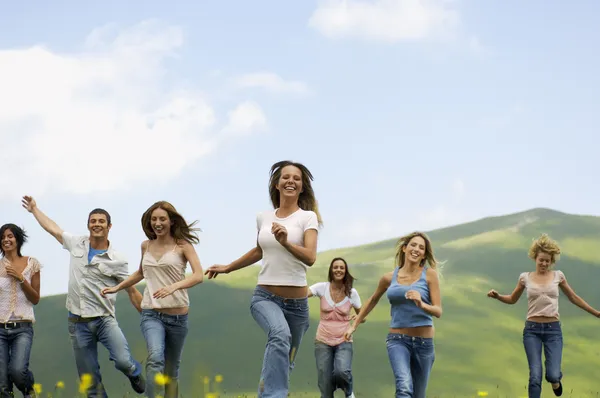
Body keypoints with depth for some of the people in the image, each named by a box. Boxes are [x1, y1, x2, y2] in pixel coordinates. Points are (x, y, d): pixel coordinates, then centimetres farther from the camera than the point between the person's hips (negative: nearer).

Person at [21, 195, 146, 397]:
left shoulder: (117, 260, -4)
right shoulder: (77, 244, 4)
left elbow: (132, 292, 1)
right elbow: (52, 228, 20)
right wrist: (34, 209, 29)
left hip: (104, 319, -3)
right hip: (78, 322, 3)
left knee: (123, 361, -22)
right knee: (90, 381, 4)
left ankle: (135, 373, 13)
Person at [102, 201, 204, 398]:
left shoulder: (182, 245, -3)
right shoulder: (146, 246, 9)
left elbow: (199, 275, -17)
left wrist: (173, 286, -33)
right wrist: (117, 287, 26)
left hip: (177, 315, -1)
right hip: (151, 314, 1)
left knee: (171, 371, 9)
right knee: (155, 358, -26)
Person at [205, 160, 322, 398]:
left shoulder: (308, 217, -4)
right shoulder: (263, 218, 7)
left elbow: (310, 258, -18)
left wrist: (286, 242, -35)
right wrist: (228, 268, 32)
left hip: (296, 302, 0)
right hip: (265, 296, 0)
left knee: (284, 364, 12)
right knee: (280, 334, -34)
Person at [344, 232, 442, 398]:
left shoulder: (429, 274, -2)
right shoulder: (389, 278, 4)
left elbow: (438, 311, -7)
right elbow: (373, 300, 23)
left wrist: (421, 304, -28)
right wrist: (354, 325, 28)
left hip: (423, 342, 0)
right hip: (397, 339, 0)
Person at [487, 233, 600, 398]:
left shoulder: (558, 275, 4)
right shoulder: (525, 277, 3)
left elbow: (573, 298, 15)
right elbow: (512, 299, 16)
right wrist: (497, 296, -4)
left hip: (553, 330, 0)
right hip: (532, 330, 0)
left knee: (553, 375, -11)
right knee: (535, 376, -10)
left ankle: (555, 380, 28)